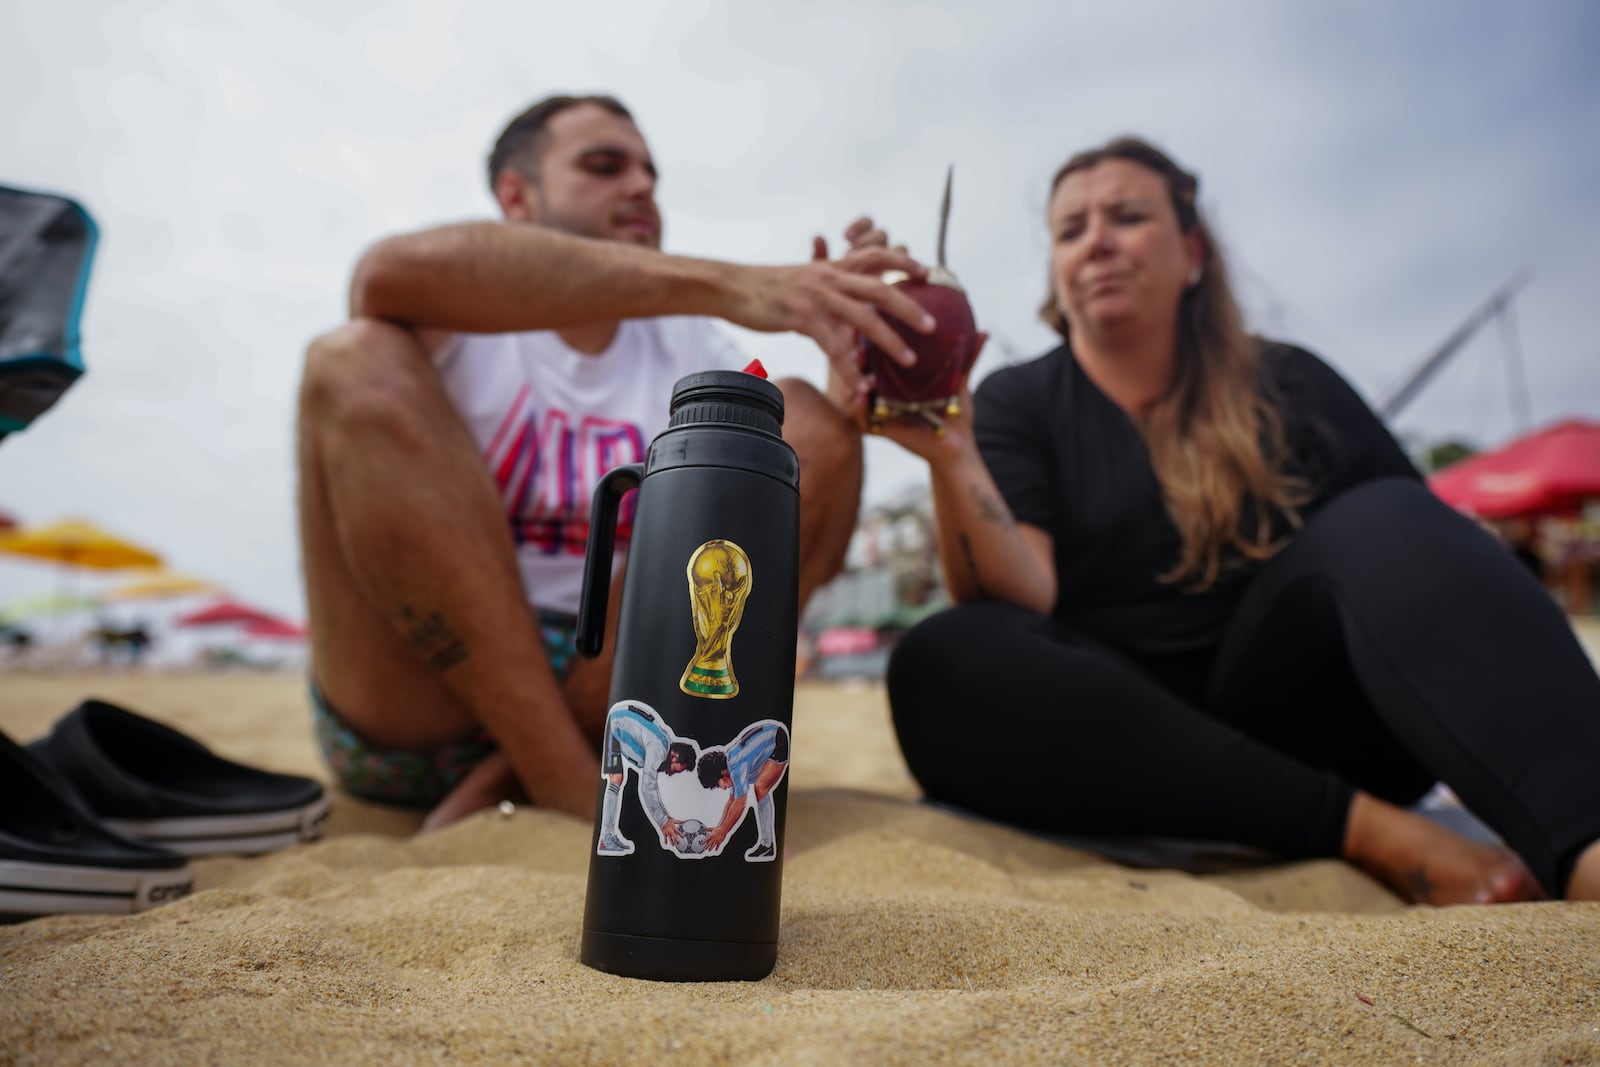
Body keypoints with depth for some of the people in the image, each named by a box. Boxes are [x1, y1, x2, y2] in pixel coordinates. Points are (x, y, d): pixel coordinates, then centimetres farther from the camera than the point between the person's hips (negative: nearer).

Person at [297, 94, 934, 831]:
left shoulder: (686, 355, 12)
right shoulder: (457, 319, 3)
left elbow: (807, 546, 3)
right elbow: (390, 271, -25)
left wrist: (854, 397, -17)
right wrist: (721, 284, -32)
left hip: (613, 703, 3)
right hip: (410, 706, -2)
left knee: (804, 428, -12)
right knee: (359, 359, -19)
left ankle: (500, 794, -15)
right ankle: (580, 795, -23)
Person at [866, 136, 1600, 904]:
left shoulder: (1288, 387, 10)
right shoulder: (1017, 403, 4)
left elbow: (1417, 544, 4)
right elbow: (1020, 599, -11)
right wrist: (951, 455, -28)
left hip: (1289, 721, 2)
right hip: (1117, 737, -1)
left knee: (1376, 522, -20)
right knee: (942, 662, -29)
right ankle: (1372, 829, -26)